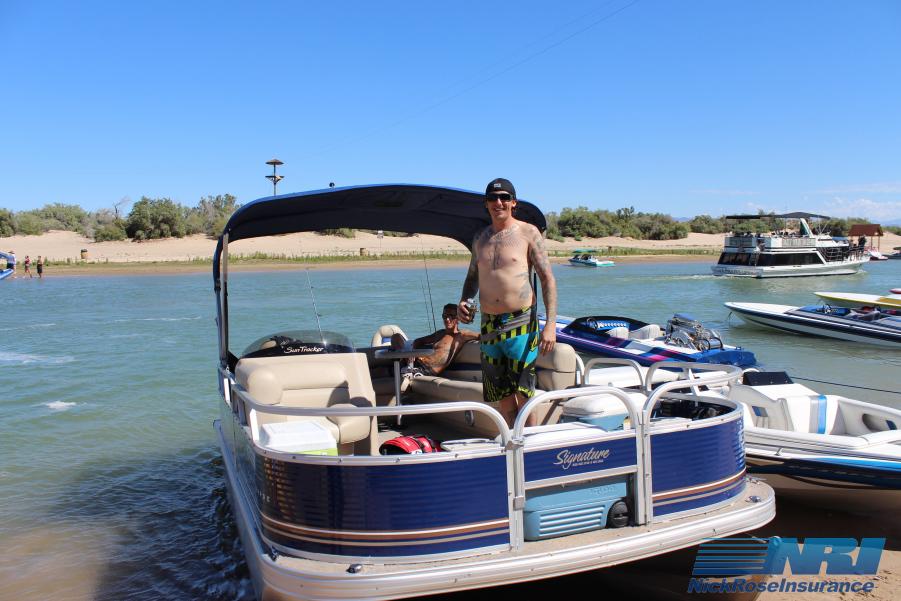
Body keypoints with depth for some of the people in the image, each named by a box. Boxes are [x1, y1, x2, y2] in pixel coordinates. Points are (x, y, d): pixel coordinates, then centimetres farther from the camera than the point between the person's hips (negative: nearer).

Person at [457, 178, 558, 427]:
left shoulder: (528, 233, -1)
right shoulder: (480, 238, 13)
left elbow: (548, 279, -4)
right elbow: (472, 277, 25)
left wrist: (550, 324, -13)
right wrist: (463, 301, 3)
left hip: (521, 324, -5)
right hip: (489, 326, 5)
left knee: (523, 394, -6)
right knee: (502, 396, 8)